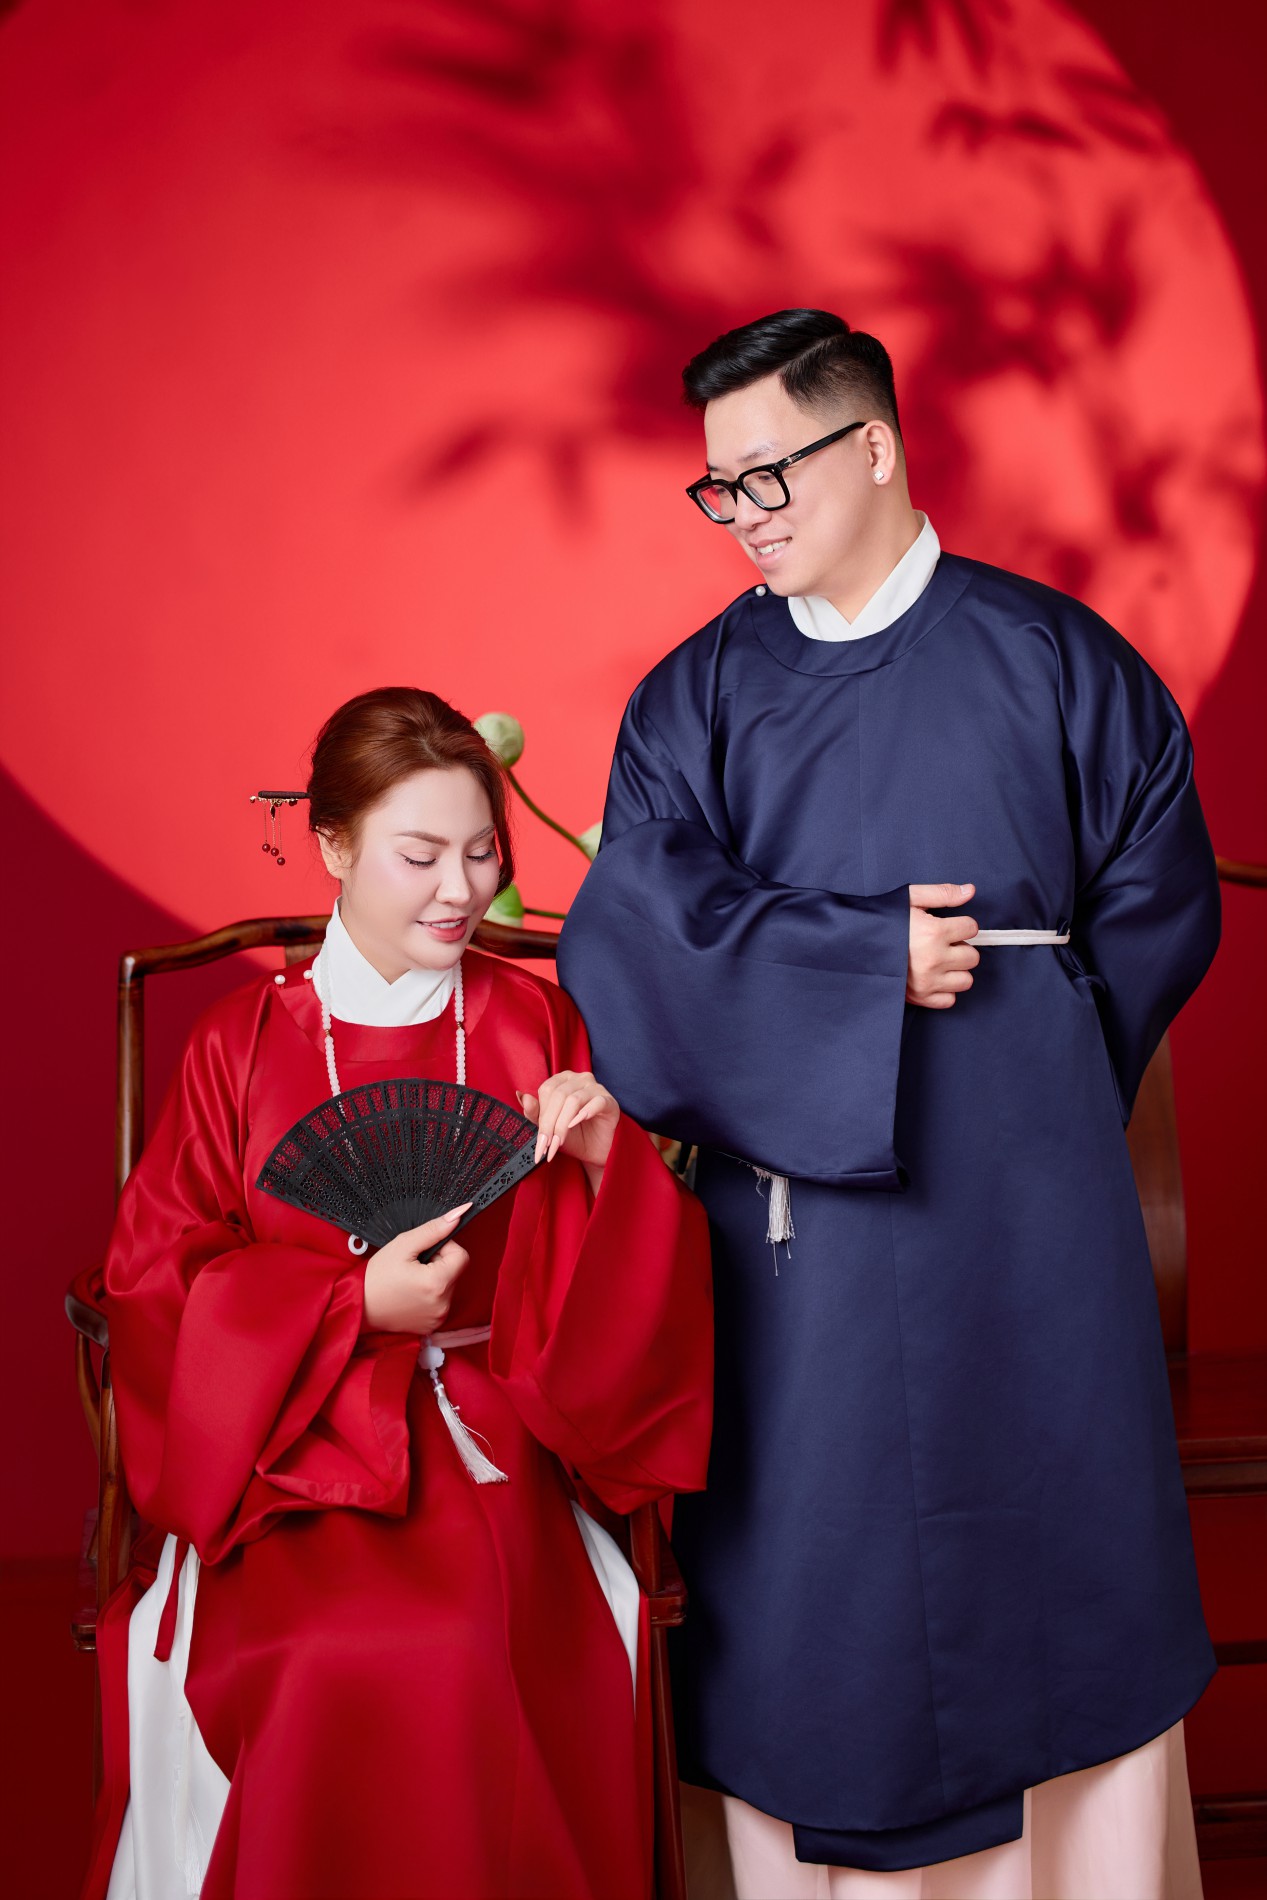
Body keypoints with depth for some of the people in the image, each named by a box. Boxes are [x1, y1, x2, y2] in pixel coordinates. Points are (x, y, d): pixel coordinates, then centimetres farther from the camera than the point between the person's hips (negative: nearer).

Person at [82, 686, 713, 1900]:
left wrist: (608, 1163, -14)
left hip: (487, 1439, 1)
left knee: (478, 1649, -28)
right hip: (289, 1445, 0)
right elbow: (159, 1279, 1)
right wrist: (353, 1303, -12)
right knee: (334, 1662, -28)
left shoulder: (537, 1027, 7)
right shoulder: (242, 1045, 5)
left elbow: (612, 1298, 7)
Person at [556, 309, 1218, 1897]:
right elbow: (644, 922, -8)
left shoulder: (1052, 660, 2)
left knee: (1059, 1552, 8)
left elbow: (1158, 904, 6)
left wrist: (1018, 1036, 3)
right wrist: (874, 960, -12)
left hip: (1021, 1190, 0)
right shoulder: (697, 695, 5)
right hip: (800, 1182, 1)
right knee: (810, 1563, 5)